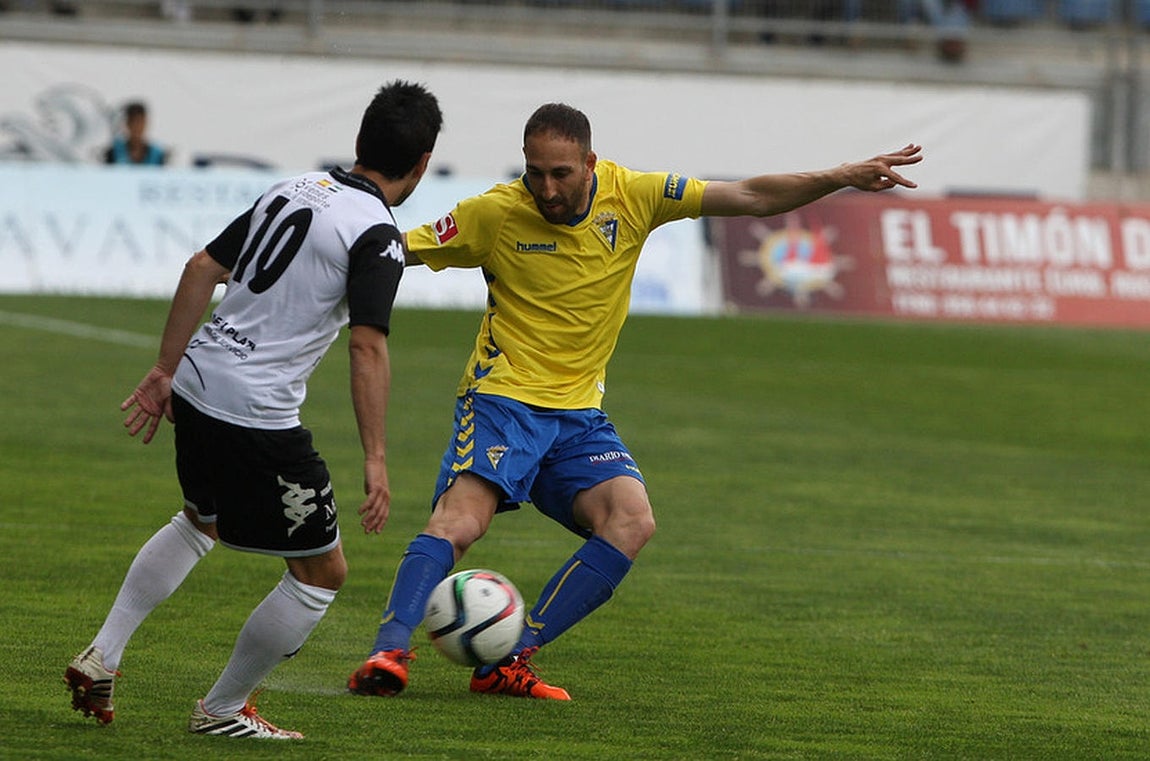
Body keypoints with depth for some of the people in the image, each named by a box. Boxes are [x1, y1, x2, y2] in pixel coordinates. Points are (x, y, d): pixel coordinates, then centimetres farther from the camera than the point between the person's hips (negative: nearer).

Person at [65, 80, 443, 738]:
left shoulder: (293, 192, 12)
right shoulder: (379, 236, -12)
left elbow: (202, 270, 13)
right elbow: (368, 346, -22)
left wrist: (166, 370, 19)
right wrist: (376, 459, -21)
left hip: (196, 386, 8)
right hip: (258, 418, -8)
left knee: (201, 522, 35)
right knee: (323, 572, 8)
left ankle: (101, 659, 28)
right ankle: (223, 710, 17)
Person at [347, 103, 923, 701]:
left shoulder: (630, 196, -2)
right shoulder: (495, 214, -9)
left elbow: (752, 198, 2)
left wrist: (843, 177, -3)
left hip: (578, 413, 4)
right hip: (503, 398, -4)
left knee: (632, 521, -20)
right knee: (459, 520, -27)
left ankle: (511, 659, -19)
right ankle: (388, 654, -31)